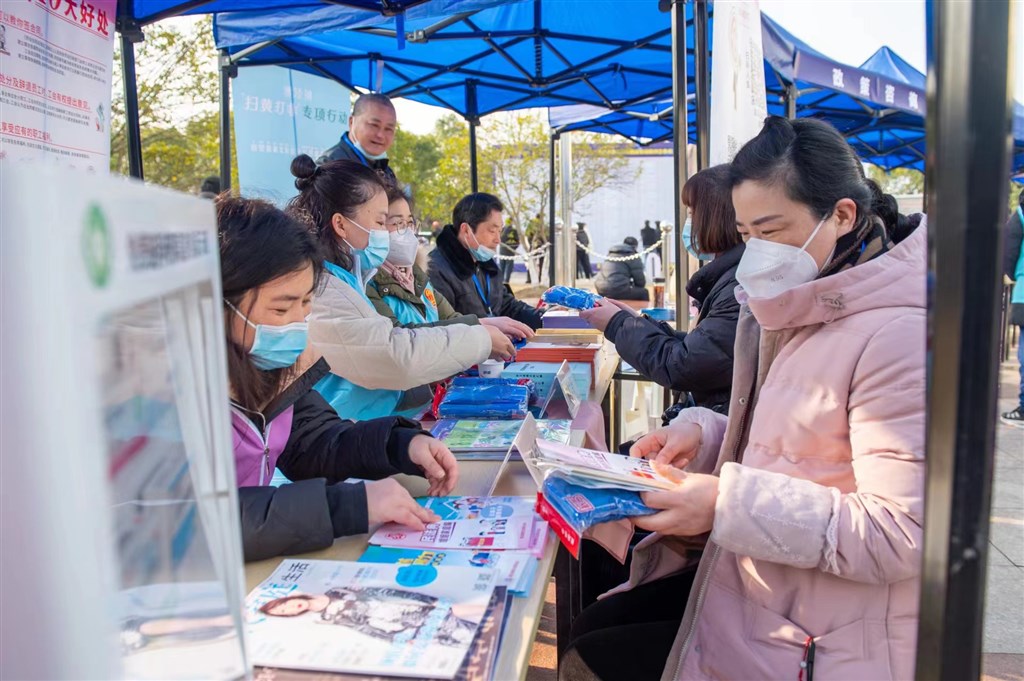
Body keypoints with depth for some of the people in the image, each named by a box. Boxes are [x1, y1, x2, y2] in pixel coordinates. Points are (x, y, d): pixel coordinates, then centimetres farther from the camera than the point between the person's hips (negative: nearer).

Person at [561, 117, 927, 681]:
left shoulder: (896, 335, -22)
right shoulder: (794, 313, 8)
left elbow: (899, 534, -26)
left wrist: (728, 503, -29)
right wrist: (702, 435, -3)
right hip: (748, 585, 9)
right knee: (589, 627, 12)